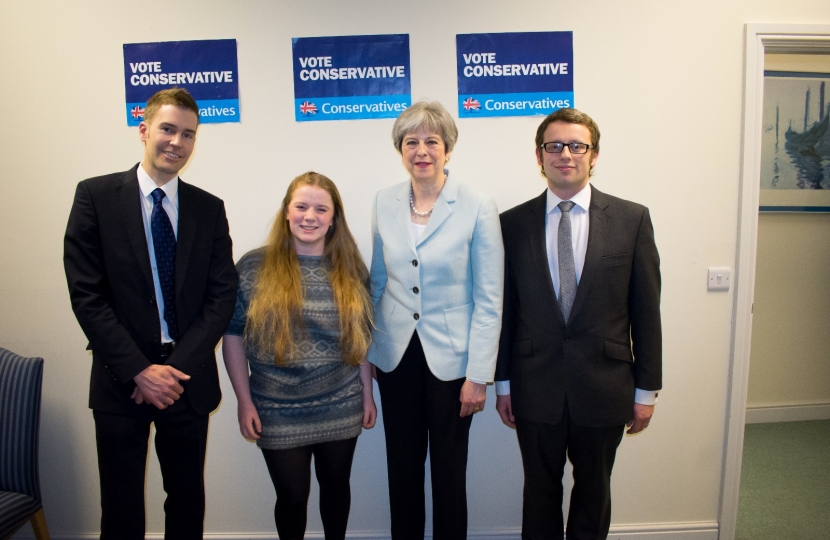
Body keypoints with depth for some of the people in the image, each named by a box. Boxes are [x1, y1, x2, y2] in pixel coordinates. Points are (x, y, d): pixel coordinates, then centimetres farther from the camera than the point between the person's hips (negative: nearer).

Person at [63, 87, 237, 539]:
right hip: (120, 381, -2)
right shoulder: (96, 196, -3)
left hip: (188, 379, 2)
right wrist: (139, 370, -13)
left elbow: (222, 295, -1)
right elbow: (86, 295, -8)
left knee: (188, 503, 15)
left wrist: (177, 367, -11)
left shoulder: (209, 208, 4)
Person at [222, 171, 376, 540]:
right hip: (279, 413, -2)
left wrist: (367, 392, 6)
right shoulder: (254, 267, -7)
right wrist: (244, 401, -6)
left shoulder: (351, 269, 0)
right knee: (292, 497, 11)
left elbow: (361, 337, 6)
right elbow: (233, 335, -4)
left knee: (335, 487, 18)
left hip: (341, 409, 2)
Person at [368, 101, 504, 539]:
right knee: (402, 468, 16)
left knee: (448, 470, 12)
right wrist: (366, 351, 9)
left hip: (451, 360, -3)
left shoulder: (477, 208, -10)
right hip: (396, 357, 4)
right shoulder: (384, 203, 2)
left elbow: (489, 300, -9)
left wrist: (479, 375, -11)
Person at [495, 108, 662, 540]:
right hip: (535, 388, 0)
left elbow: (646, 310, -2)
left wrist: (646, 389, 0)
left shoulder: (632, 219, -3)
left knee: (593, 490, 19)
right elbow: (505, 309, 1)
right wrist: (502, 383, 3)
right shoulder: (513, 223, -1)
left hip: (604, 386, 0)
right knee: (540, 490, 16)